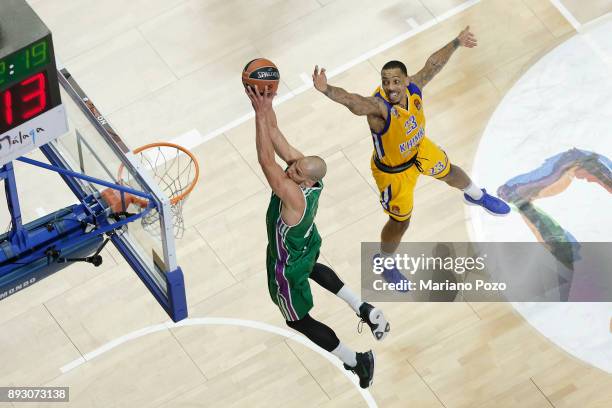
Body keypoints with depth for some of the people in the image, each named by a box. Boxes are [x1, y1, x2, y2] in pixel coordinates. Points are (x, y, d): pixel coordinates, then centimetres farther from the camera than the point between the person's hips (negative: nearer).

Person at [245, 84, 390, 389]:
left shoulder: (293, 195, -45)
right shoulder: (308, 170, -26)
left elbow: (266, 161, -52)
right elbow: (276, 138, -23)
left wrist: (261, 114, -54)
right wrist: (266, 107, -36)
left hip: (288, 267, -8)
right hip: (307, 245, 8)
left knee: (299, 320, 17)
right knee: (310, 268, 43)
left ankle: (356, 361, 23)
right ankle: (364, 310, 35)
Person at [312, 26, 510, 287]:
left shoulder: (413, 87, -27)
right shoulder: (378, 106, -44)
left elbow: (433, 64, -8)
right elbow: (354, 101, -67)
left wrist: (456, 43, 4)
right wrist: (327, 90, -87)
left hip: (419, 149, 6)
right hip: (392, 170, -6)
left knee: (449, 172, 32)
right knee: (400, 222, 12)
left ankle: (476, 196, 68)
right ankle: (385, 262, 44)